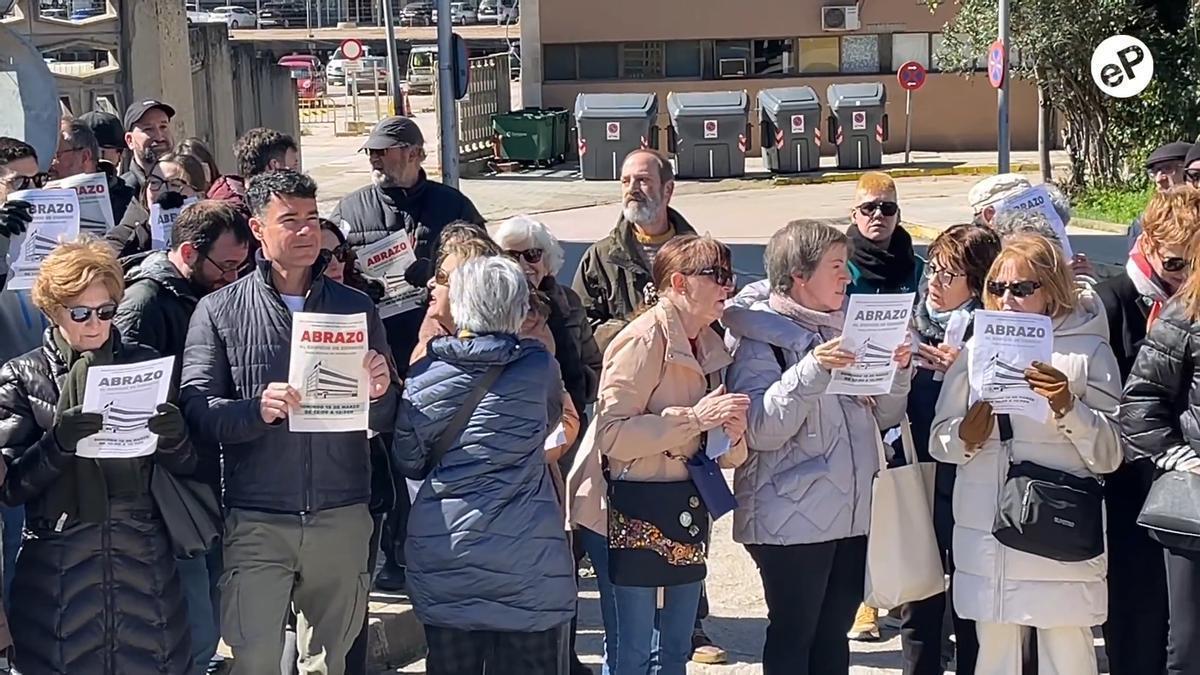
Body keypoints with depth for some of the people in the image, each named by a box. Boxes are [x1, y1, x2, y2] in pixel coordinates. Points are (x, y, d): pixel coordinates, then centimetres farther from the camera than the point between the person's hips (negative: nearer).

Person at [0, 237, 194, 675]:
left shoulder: (144, 366, 6)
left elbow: (184, 466, 5)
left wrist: (172, 436, -17)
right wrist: (56, 442, -24)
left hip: (143, 561, 1)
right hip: (58, 567, -1)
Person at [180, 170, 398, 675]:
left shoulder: (355, 308, 10)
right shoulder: (219, 311, 2)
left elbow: (387, 423, 10)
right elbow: (196, 410, -7)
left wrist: (380, 393, -12)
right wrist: (257, 409, -24)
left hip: (343, 519, 3)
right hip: (256, 523, -2)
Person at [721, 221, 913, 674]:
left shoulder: (848, 326, 11)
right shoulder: (759, 335, -9)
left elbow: (883, 416, 14)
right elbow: (759, 429, -20)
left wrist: (898, 370, -4)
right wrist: (812, 370, -28)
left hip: (853, 513, 7)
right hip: (792, 518, -7)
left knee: (833, 634, 13)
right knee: (792, 636, 1)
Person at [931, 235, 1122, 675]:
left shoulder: (1089, 350, 1)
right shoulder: (978, 348, 11)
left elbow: (1110, 454, -5)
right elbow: (938, 439, 11)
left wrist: (1068, 407, -20)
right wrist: (964, 437, -11)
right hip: (986, 536, 3)